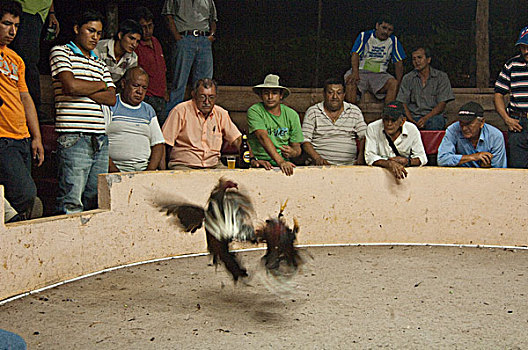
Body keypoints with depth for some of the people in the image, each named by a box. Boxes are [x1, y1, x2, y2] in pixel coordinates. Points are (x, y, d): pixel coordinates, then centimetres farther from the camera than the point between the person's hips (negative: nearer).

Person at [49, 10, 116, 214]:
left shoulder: (100, 63, 23)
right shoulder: (61, 52, 5)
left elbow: (111, 98, 10)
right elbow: (71, 85, -12)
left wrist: (82, 90, -3)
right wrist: (99, 86, 5)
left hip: (99, 138, 6)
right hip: (74, 137, -6)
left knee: (96, 201, 4)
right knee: (71, 203, -10)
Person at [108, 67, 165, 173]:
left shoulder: (149, 111, 21)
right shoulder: (110, 106, 6)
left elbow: (158, 145, 15)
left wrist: (150, 171, -3)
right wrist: (112, 169, -16)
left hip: (144, 168, 4)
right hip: (117, 167, -3)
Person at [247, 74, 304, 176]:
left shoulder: (292, 115, 8)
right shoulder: (254, 111, -5)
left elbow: (297, 147, 12)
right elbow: (263, 137, -20)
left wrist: (293, 153, -14)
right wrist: (280, 161, -33)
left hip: (285, 162, 3)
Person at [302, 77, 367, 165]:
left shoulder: (355, 111, 14)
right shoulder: (312, 112, 8)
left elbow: (363, 137, 13)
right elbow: (305, 141, 3)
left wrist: (361, 156, -6)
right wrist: (317, 158, -13)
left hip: (349, 165, 3)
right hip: (321, 165, -2)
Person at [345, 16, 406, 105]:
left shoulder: (393, 41, 7)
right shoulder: (364, 36, 1)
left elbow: (399, 64, 6)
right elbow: (355, 54, -13)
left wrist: (398, 83, -8)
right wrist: (355, 73, -32)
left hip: (380, 75, 2)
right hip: (361, 71, -2)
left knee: (393, 83, -28)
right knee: (351, 81, -34)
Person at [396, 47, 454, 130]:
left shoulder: (441, 77, 8)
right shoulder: (407, 78, 14)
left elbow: (442, 104, 0)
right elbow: (403, 103, 6)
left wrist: (426, 118, -16)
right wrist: (411, 120, -13)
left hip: (433, 115, -1)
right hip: (414, 116, 1)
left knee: (435, 122, -38)